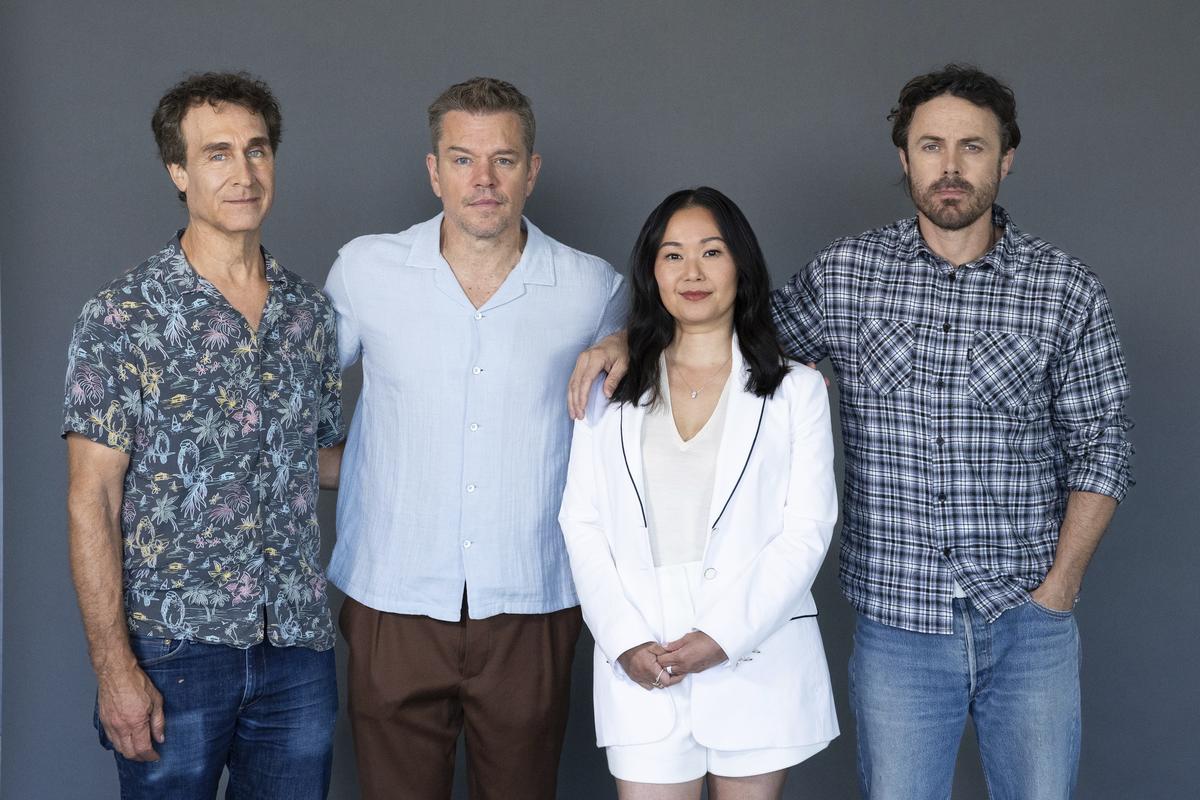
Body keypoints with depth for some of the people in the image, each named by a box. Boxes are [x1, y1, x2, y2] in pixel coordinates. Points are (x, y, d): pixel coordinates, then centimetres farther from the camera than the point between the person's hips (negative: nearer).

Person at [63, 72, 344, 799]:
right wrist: (115, 668, -13)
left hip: (298, 648, 4)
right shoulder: (121, 316, -7)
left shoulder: (311, 311, 6)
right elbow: (91, 502, -9)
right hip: (174, 648, -4)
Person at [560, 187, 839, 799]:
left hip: (757, 661, 0)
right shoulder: (612, 391, 10)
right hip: (643, 668, 1)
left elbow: (806, 530, -2)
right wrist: (627, 641, -8)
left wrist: (723, 637, -12)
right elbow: (582, 524, 5)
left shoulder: (795, 390, 5)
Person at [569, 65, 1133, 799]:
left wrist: (1060, 586, -6)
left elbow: (1101, 447, 1)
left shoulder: (1068, 288, -2)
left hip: (1029, 629, 0)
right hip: (897, 625, 0)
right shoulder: (847, 274, 0)